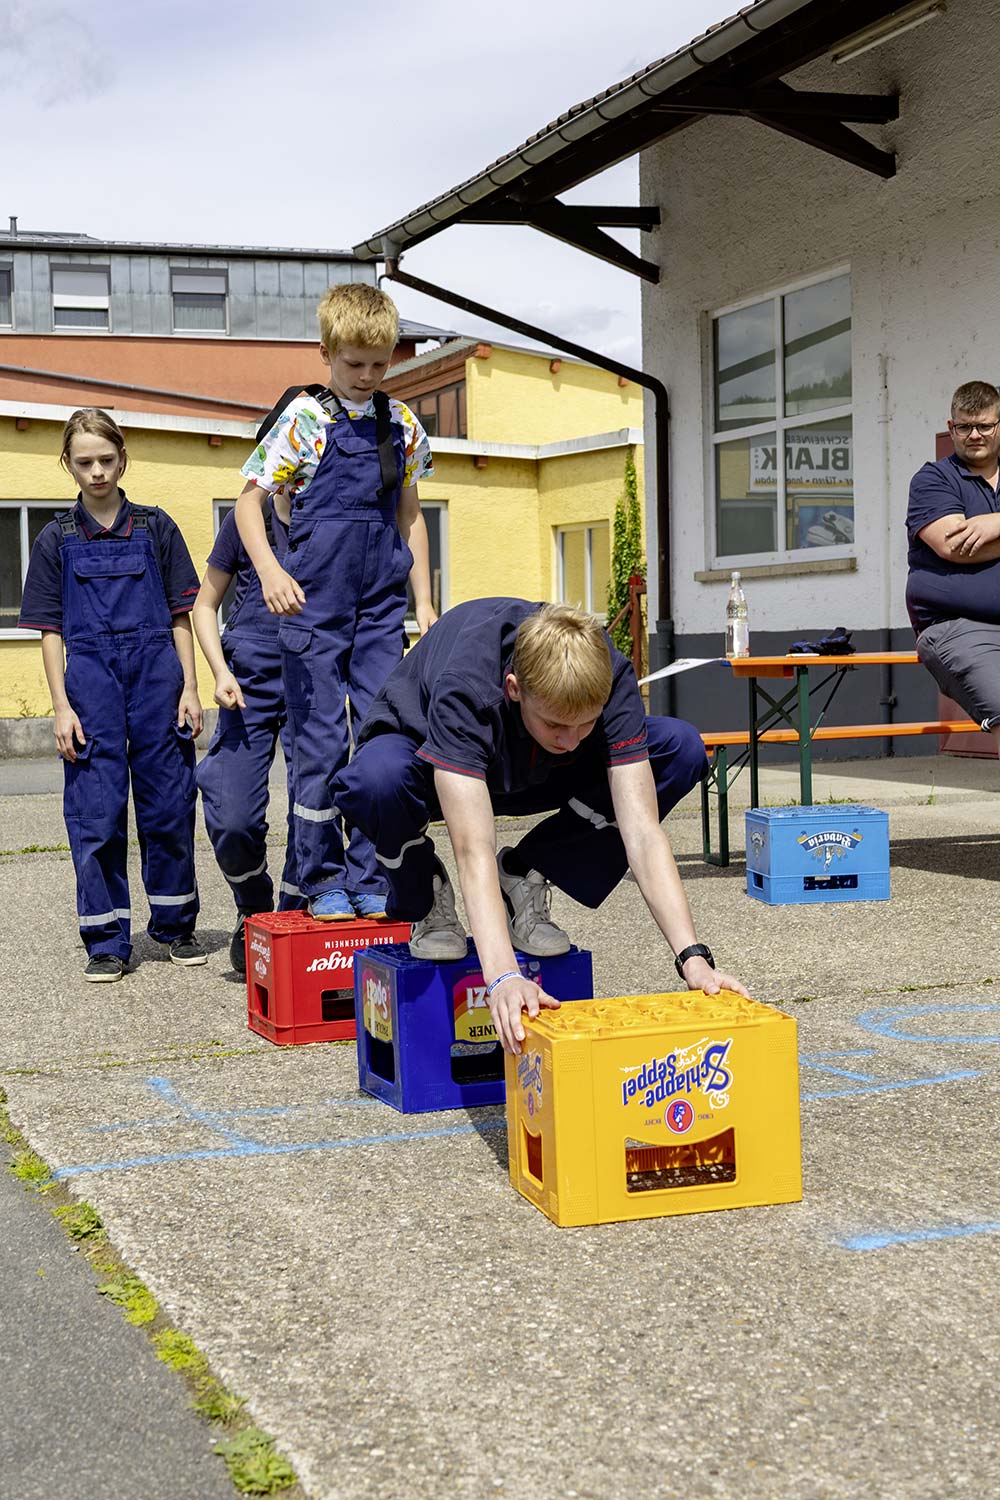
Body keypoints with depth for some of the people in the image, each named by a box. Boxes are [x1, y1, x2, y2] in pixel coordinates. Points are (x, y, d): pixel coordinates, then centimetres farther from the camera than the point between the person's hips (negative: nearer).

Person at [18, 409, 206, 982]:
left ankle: (177, 925, 21)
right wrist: (62, 707, -3)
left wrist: (189, 688, 0)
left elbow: (180, 617, 8)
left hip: (156, 676, 0)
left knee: (169, 805, 5)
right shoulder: (57, 539, 6)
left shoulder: (155, 527, 6)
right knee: (96, 815, -1)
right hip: (91, 681, 0)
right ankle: (107, 941, 9)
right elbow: (52, 633, 5)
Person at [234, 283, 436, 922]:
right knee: (320, 744, -1)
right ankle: (323, 880, 10)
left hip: (382, 611, 4)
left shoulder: (404, 426, 10)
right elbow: (249, 499, -2)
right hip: (314, 608, -3)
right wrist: (269, 570, -18)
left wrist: (423, 601, 13)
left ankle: (371, 877, 10)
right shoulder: (304, 420, -2)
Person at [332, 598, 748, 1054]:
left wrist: (693, 958, -43)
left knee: (680, 749, -21)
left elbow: (642, 831, -33)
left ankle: (524, 880, -6)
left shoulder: (609, 679, -30)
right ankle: (428, 906, -7)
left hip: (532, 776, 3)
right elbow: (474, 849, -48)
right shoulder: (462, 690, -41)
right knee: (378, 779, -43)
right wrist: (503, 978, -60)